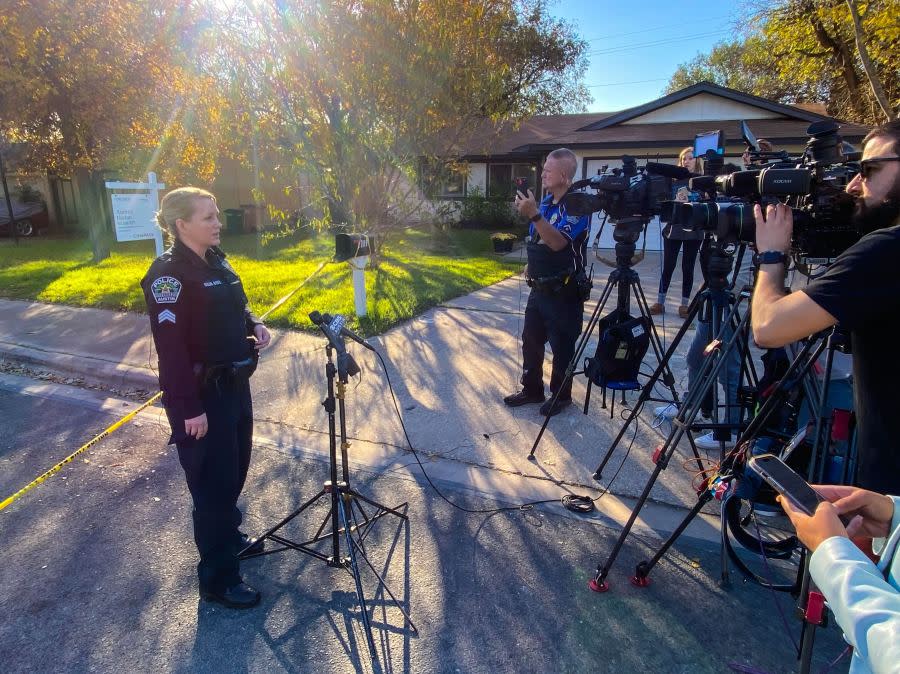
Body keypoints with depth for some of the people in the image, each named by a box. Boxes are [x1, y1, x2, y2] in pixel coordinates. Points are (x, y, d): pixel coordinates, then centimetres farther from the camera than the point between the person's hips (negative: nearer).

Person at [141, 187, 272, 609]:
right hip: (202, 394, -9)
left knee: (235, 469, 22)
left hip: (234, 384, 9)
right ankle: (217, 578, 18)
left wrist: (254, 324, -1)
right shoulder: (168, 274, -18)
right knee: (213, 482, 2)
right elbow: (170, 346, -23)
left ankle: (228, 535, 45)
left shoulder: (216, 260, 8)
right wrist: (189, 408, -24)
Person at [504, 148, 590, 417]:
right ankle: (532, 389, 27)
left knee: (561, 347, 4)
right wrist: (532, 264, 13)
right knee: (530, 341, 13)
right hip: (538, 287, 8)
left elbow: (558, 242, -29)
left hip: (563, 292, -8)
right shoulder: (546, 201, 9)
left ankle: (561, 395, 20)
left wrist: (533, 214, -36)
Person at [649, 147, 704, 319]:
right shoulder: (674, 180, 5)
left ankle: (685, 304, 11)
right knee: (668, 266, 2)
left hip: (693, 231, -1)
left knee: (688, 268, 4)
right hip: (673, 228, 1)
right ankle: (660, 302, 10)